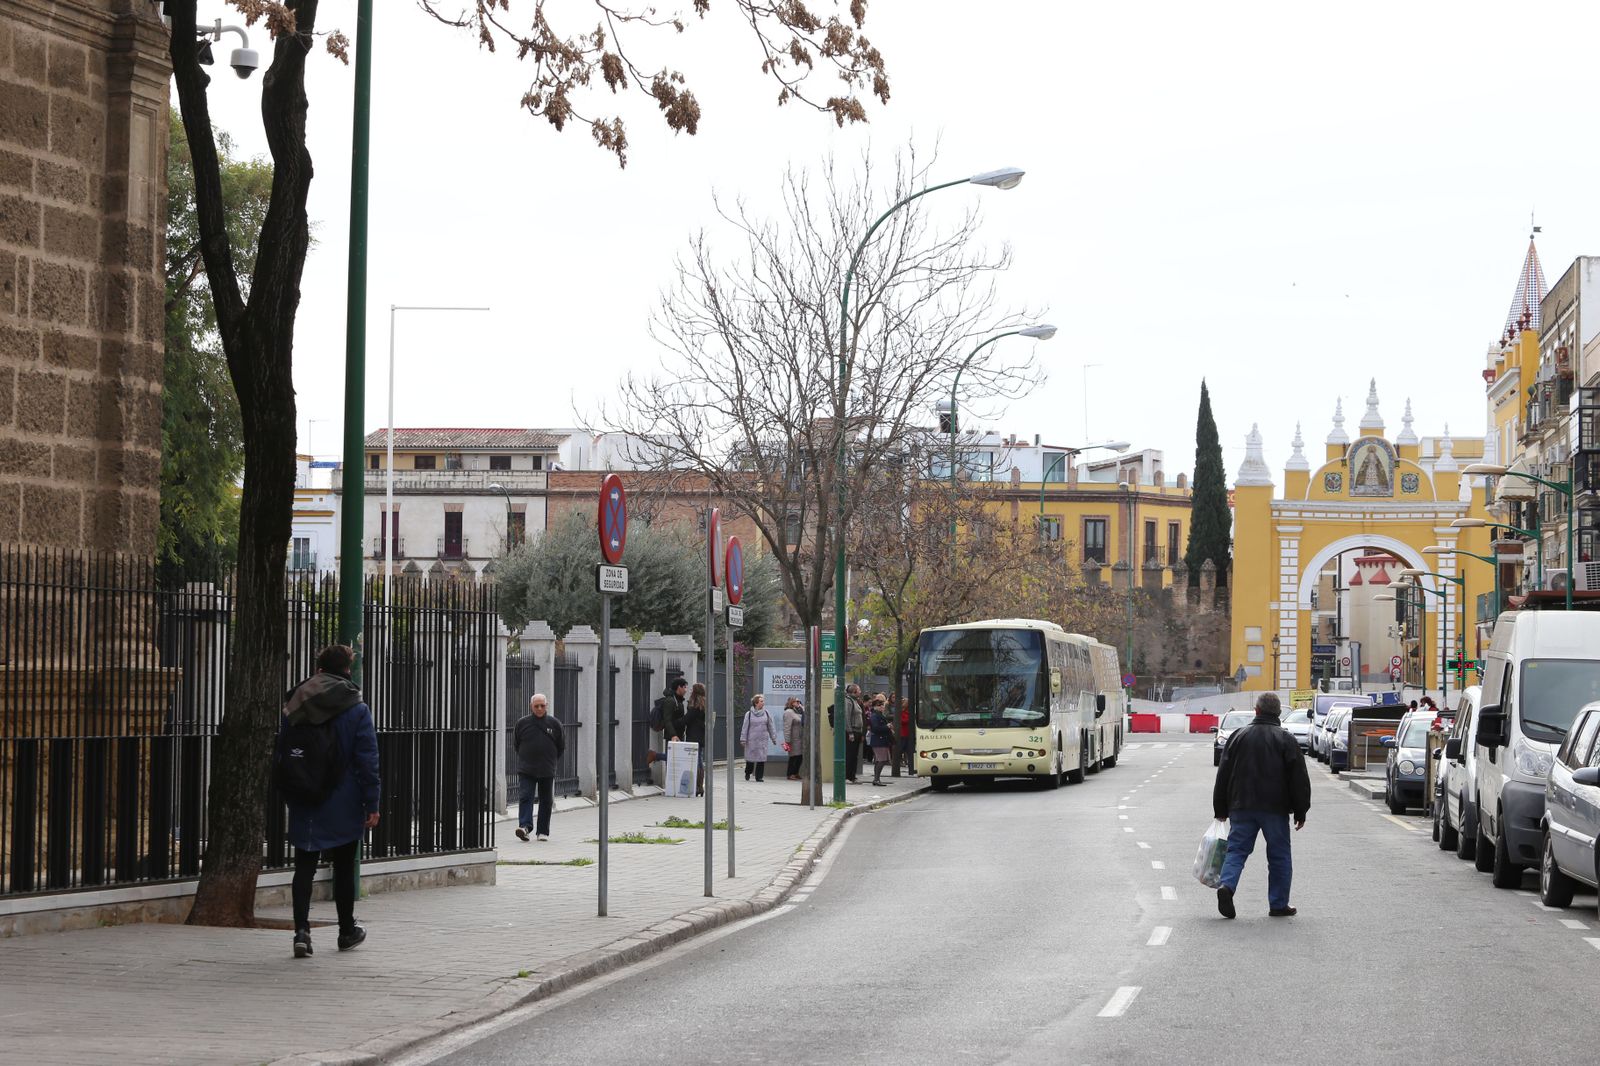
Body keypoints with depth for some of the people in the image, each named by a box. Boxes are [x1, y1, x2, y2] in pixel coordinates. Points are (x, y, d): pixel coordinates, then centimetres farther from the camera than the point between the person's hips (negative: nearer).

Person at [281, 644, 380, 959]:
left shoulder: (294, 707, 4)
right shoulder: (357, 709, -6)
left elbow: (282, 754, 9)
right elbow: (367, 760, -8)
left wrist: (289, 798, 15)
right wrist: (372, 804, -4)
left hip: (303, 806, 2)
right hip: (344, 808, -2)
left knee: (304, 868, 3)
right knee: (344, 868, 11)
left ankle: (302, 929, -12)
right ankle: (347, 931, 22)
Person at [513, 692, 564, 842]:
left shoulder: (554, 724, 3)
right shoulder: (522, 723, 1)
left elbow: (561, 747, 13)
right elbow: (515, 744, 12)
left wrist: (552, 761, 10)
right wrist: (525, 759, 7)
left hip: (547, 771, 1)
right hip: (526, 770, -1)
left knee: (546, 800, 6)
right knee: (526, 797, -14)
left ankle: (543, 832, 14)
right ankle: (525, 826, -23)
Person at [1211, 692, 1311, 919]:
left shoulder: (1238, 736, 6)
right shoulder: (1286, 739, -1)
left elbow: (1223, 775, 8)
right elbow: (1299, 779, -3)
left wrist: (1221, 810, 14)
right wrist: (1300, 812, 4)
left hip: (1241, 807, 2)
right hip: (1275, 808, -2)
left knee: (1237, 850, 4)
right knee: (1279, 855, 8)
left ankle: (1227, 885, -21)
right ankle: (1279, 905, 9)